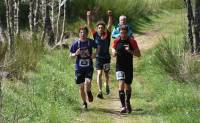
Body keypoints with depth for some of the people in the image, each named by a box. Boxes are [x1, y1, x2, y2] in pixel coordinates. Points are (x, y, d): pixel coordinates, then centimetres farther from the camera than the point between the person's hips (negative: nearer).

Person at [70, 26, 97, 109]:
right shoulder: (76, 43, -4)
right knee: (81, 86, 5)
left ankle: (89, 92, 11)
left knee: (88, 82, -23)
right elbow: (71, 55, 3)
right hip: (79, 67, 1)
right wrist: (75, 54, -19)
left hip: (89, 67, -1)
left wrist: (95, 54, -3)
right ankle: (84, 103, 24)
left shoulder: (91, 42, -2)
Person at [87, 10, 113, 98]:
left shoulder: (107, 34, -3)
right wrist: (88, 17, -20)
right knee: (99, 74, -11)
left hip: (106, 57, 1)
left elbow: (110, 25, -13)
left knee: (106, 73, 16)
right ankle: (100, 91, -16)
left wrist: (110, 16, -26)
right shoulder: (95, 35, -2)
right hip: (98, 57, -1)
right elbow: (90, 26, -8)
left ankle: (107, 85, 44)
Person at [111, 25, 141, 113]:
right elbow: (113, 53, 7)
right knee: (121, 84, -17)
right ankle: (123, 106, -20)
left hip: (129, 67, 1)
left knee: (128, 86, 13)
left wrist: (130, 51, -22)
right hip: (120, 67, -1)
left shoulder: (132, 41, -4)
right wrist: (114, 53, -17)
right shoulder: (116, 41, -1)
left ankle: (127, 103, 39)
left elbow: (138, 54, -5)